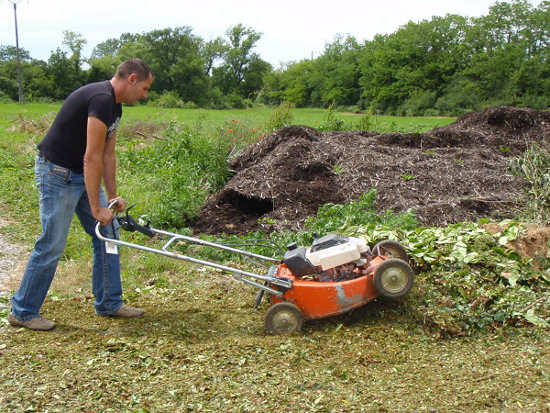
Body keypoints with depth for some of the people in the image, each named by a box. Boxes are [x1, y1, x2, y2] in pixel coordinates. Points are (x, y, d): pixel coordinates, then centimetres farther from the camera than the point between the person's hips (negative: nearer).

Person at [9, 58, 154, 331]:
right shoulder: (101, 99, -23)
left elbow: (108, 156, 13)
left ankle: (109, 303, 18)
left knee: (108, 232, 9)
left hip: (82, 174, 10)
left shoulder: (114, 106, 9)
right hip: (56, 172, -10)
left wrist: (112, 196, 10)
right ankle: (22, 311, 13)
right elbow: (92, 159, -25)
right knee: (52, 244, -4)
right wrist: (96, 209, -21)